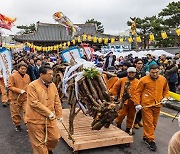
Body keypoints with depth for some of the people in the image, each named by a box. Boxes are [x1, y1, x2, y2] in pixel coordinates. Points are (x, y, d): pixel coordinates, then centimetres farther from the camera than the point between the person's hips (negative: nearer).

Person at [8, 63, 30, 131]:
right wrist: (20, 90, -21)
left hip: (25, 97, 3)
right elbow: (10, 86, -14)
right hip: (15, 98, -3)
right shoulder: (13, 76, -11)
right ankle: (17, 125, 29)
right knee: (16, 113, 10)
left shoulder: (27, 76, 5)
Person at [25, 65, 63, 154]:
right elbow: (34, 103, -20)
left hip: (50, 118, 5)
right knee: (39, 142, 6)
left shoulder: (53, 85, 4)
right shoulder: (33, 86, -15)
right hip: (36, 119, -5)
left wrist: (59, 115, 11)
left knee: (55, 138, 11)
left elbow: (57, 102, 10)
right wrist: (48, 112, -18)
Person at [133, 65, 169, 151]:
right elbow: (137, 92, -5)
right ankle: (150, 140, 8)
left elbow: (166, 90, 20)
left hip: (157, 105, 5)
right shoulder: (144, 80, -9)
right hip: (146, 105, -4)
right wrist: (137, 103, -11)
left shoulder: (163, 79, 4)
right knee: (148, 122, -2)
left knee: (154, 123, 13)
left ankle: (146, 137, 30)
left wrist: (165, 98, 3)